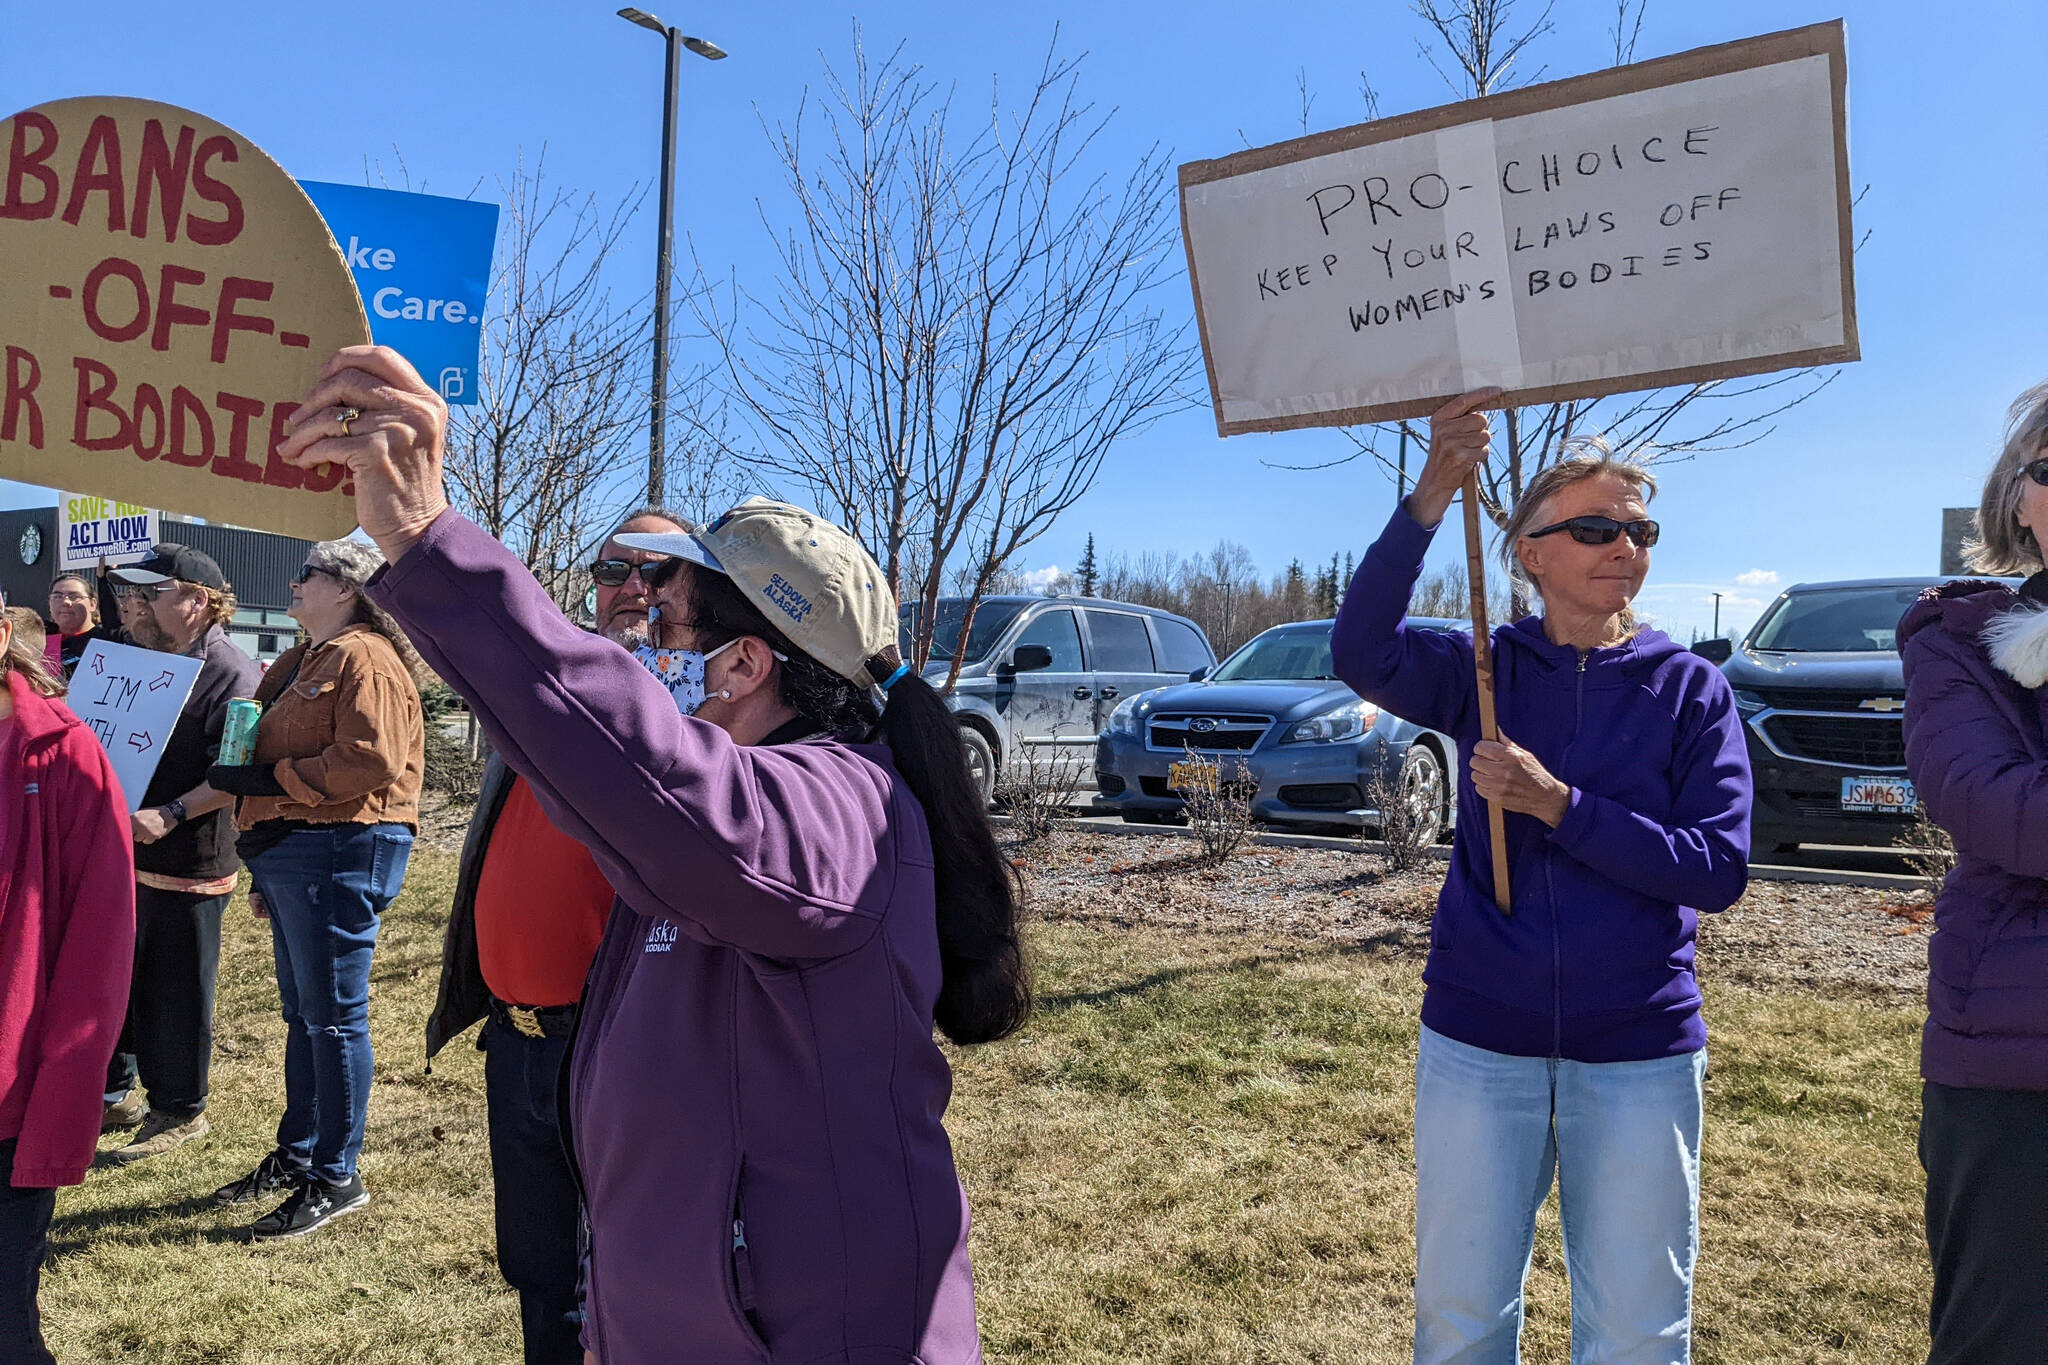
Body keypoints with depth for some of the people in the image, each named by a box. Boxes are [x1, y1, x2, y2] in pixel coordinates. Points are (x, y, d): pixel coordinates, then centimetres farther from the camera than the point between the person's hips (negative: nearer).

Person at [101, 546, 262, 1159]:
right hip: (121, 853, 9)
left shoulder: (232, 675, -16)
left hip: (188, 863, -9)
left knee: (174, 994, 4)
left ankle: (180, 1112, 20)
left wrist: (170, 815, -29)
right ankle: (113, 1093, 37)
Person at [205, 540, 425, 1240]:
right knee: (302, 1013, 17)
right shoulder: (305, 660, 22)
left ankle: (336, 1178, 6)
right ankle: (295, 1157, 29)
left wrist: (270, 778, -18)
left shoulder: (365, 659, -11)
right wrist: (265, 867, 23)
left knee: (333, 1015, -4)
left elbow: (371, 762, -23)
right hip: (287, 852, 10)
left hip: (338, 852, -10)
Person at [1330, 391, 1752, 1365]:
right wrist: (1429, 500, -33)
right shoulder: (1485, 671, -1)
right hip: (1478, 1039, 1)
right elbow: (1362, 655, -22)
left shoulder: (1690, 688, -2)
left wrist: (1557, 805, -21)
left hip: (1640, 1049, 0)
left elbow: (1718, 870, -10)